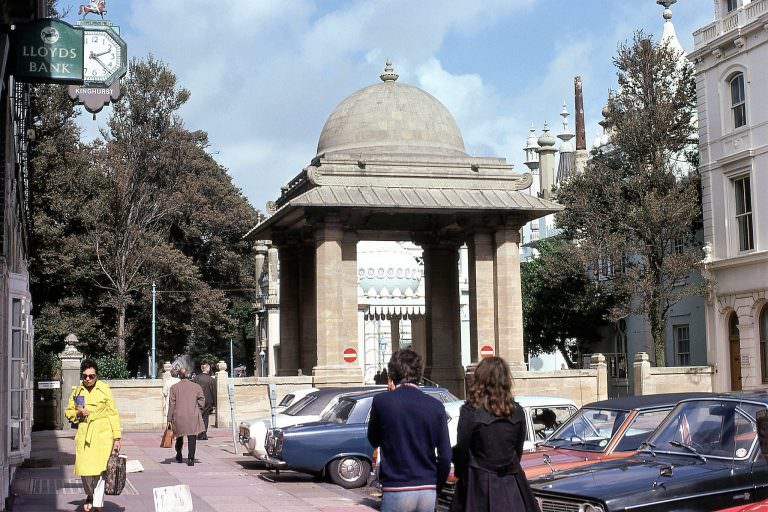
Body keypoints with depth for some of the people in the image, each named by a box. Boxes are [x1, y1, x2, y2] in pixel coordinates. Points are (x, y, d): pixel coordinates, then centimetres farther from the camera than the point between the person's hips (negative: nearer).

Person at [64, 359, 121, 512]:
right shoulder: (77, 391, 8)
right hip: (84, 435, 3)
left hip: (102, 434, -3)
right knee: (84, 469, 2)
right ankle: (90, 495, 31)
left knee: (99, 469, -10)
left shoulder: (104, 390, -1)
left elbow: (113, 414, 1)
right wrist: (78, 413, -7)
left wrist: (116, 438, -2)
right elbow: (68, 412, 17)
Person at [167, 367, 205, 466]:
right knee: (192, 438, -2)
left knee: (179, 436, 19)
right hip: (193, 417, -1)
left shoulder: (174, 387, 1)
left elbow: (171, 404, 0)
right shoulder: (197, 386, 2)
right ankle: (191, 459, -11)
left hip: (179, 416, 1)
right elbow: (201, 401, -1)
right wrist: (198, 412, 12)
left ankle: (179, 457, 32)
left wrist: (170, 418, 2)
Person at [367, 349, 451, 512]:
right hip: (428, 491, 3)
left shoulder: (382, 402, -6)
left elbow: (373, 440, 11)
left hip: (396, 491, -3)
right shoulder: (436, 406, 1)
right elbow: (445, 456, 1)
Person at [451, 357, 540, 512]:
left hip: (480, 483, -4)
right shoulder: (516, 411, 0)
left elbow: (461, 450, -8)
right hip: (511, 483, 4)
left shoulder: (470, 411, -13)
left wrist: (459, 473, 9)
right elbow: (519, 450, 9)